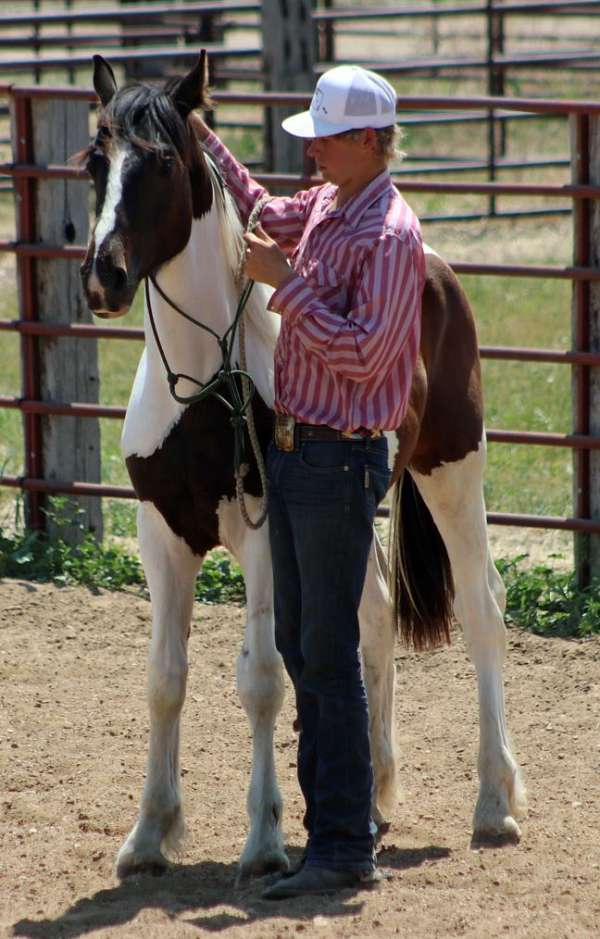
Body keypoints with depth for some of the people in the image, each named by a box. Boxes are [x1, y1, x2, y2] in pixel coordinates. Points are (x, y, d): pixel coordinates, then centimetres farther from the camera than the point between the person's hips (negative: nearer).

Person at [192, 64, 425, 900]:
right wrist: (202, 138, 24)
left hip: (339, 461, -9)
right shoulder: (327, 207, 10)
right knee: (298, 643, 13)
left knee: (329, 654, -8)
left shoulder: (390, 235, -17)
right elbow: (261, 215, 32)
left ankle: (345, 848, -4)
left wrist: (286, 283, -20)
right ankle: (331, 820, 20)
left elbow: (365, 353, -24)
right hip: (292, 450, 9)